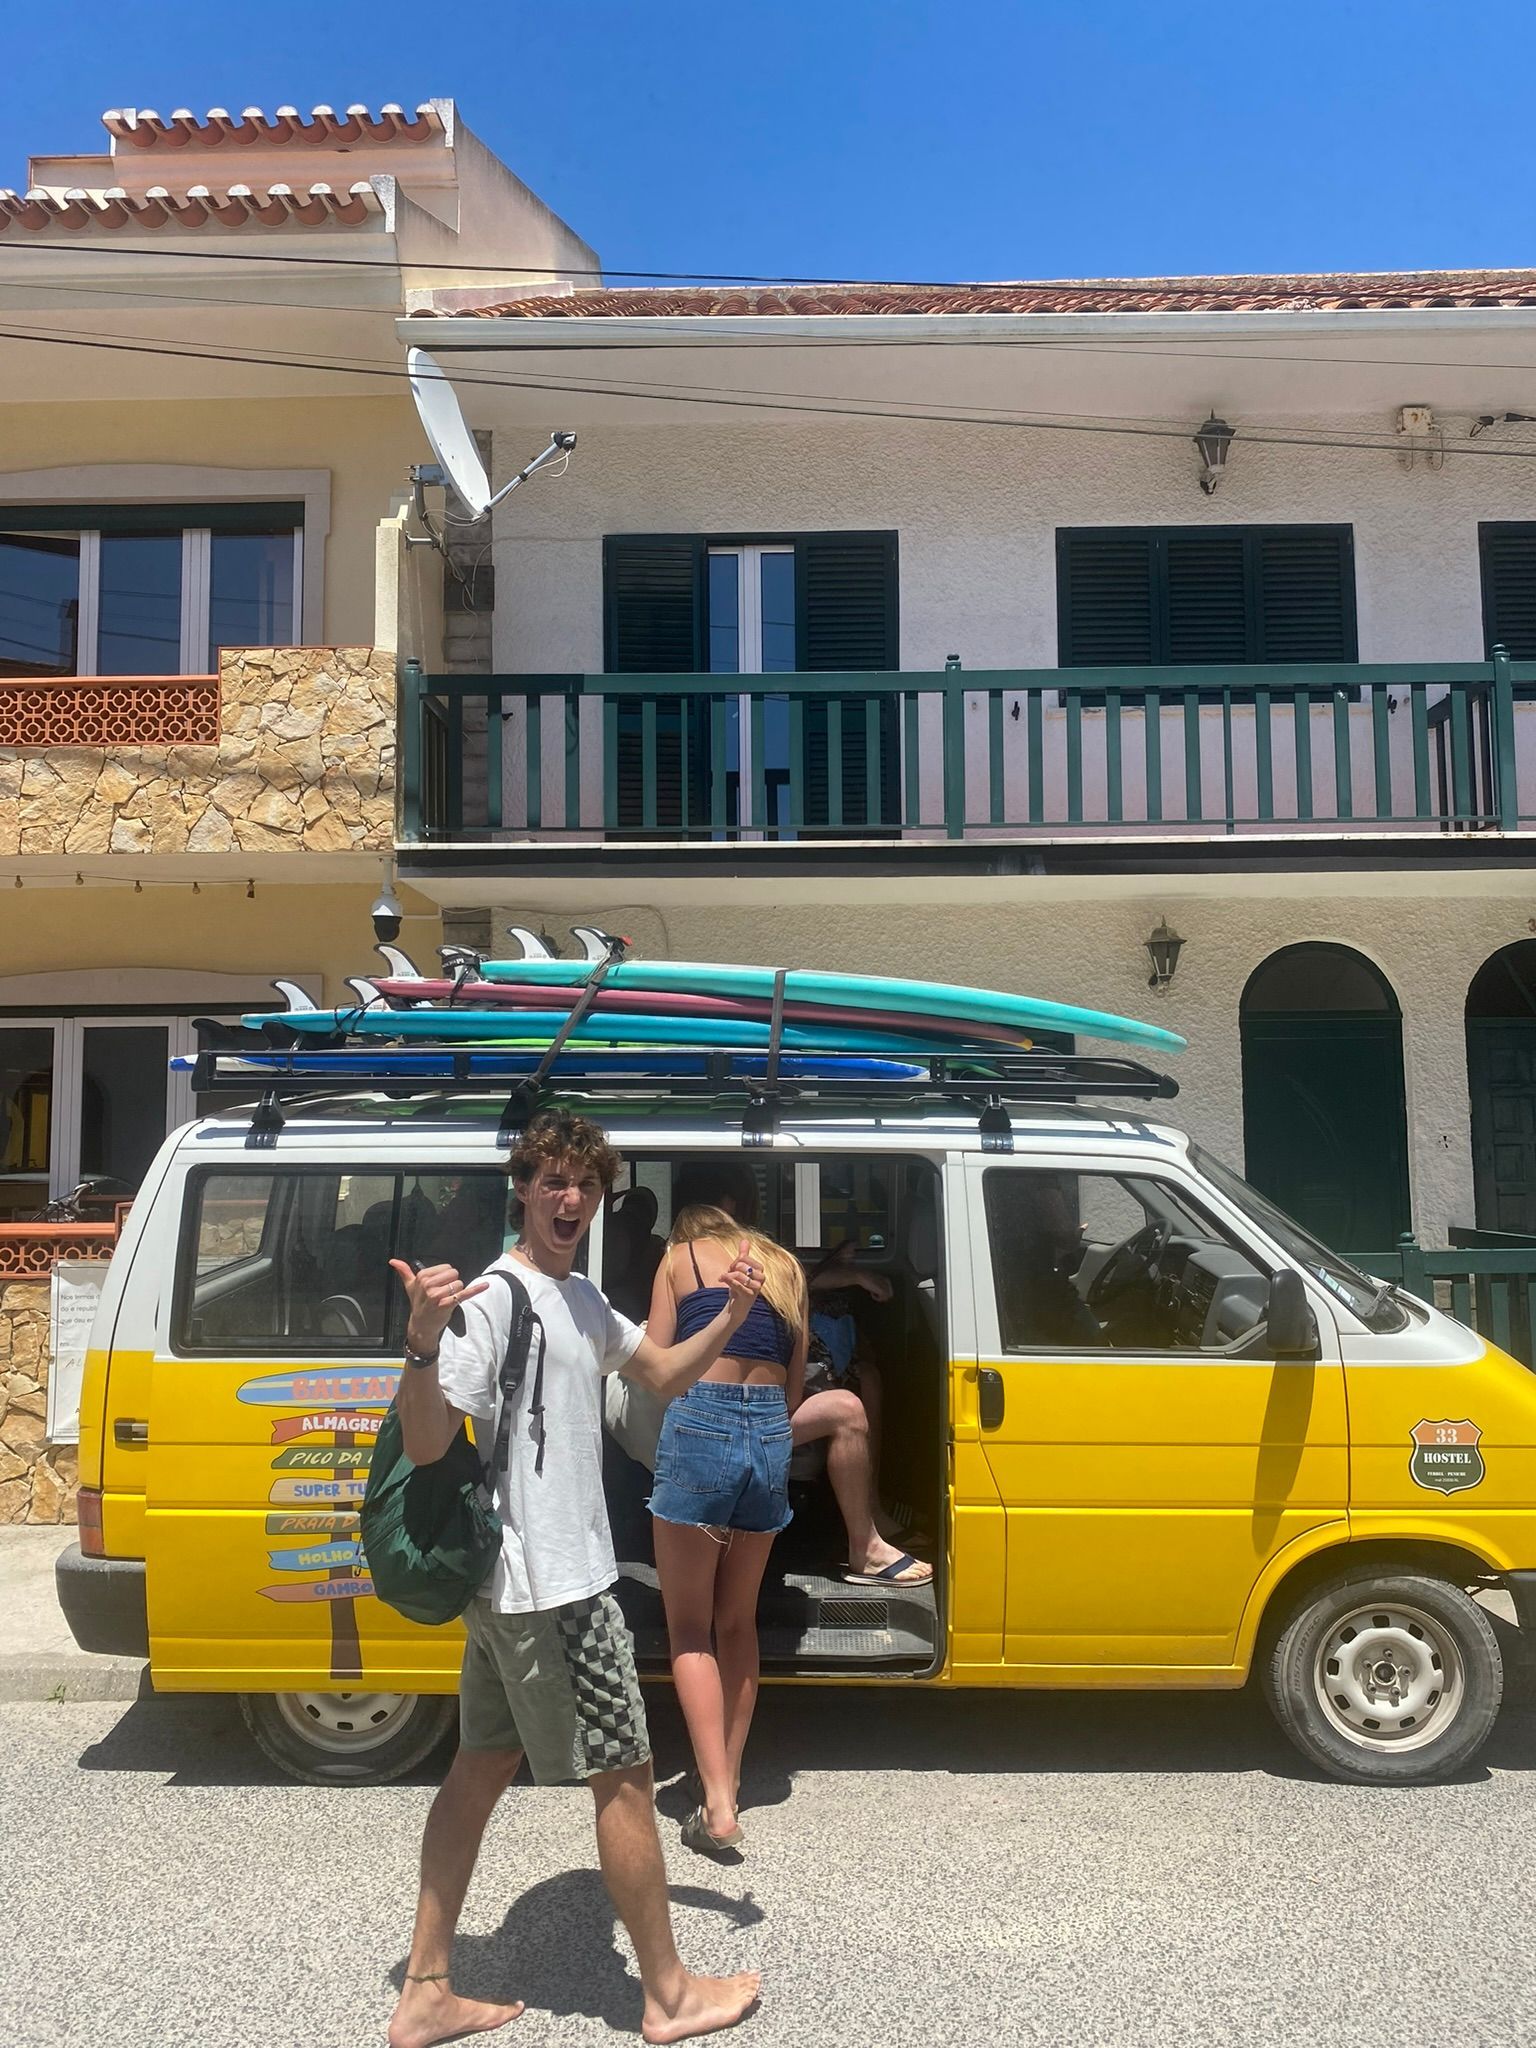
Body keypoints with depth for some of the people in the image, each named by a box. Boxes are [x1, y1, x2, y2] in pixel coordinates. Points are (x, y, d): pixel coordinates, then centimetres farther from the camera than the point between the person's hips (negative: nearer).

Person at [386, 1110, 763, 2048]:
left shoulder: (582, 1299, 11)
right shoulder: (492, 1297, -19)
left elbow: (664, 1372, 19)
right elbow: (427, 1443, -24)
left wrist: (730, 1317, 1)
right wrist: (424, 1341, -42)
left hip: (515, 1584, 9)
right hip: (551, 1587, -9)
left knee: (484, 1767, 15)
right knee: (625, 1774, 4)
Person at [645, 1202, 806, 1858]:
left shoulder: (681, 1256, 8)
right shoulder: (785, 1266, 20)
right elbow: (795, 1381, 16)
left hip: (700, 1424, -4)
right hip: (772, 1435, 4)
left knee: (690, 1628, 5)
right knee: (738, 1623, 19)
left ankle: (718, 1804, -2)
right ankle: (729, 1783, 22)